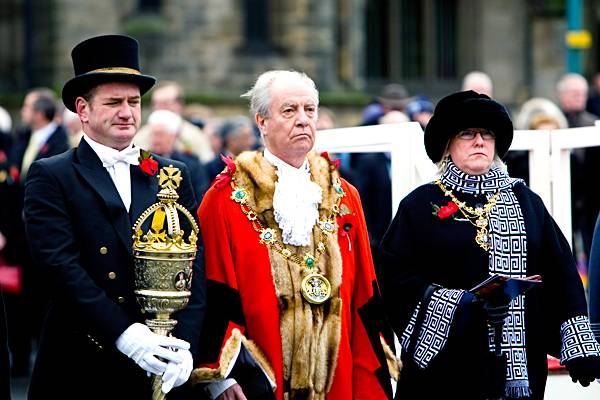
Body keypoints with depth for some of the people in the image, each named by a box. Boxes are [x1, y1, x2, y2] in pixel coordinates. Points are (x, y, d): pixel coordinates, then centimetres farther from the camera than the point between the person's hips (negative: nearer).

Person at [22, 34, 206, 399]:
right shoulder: (50, 177, -1)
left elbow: (193, 265, 2)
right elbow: (61, 266, -12)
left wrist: (184, 345, -13)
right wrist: (125, 334, -22)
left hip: (162, 368, 3)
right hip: (80, 370, -3)